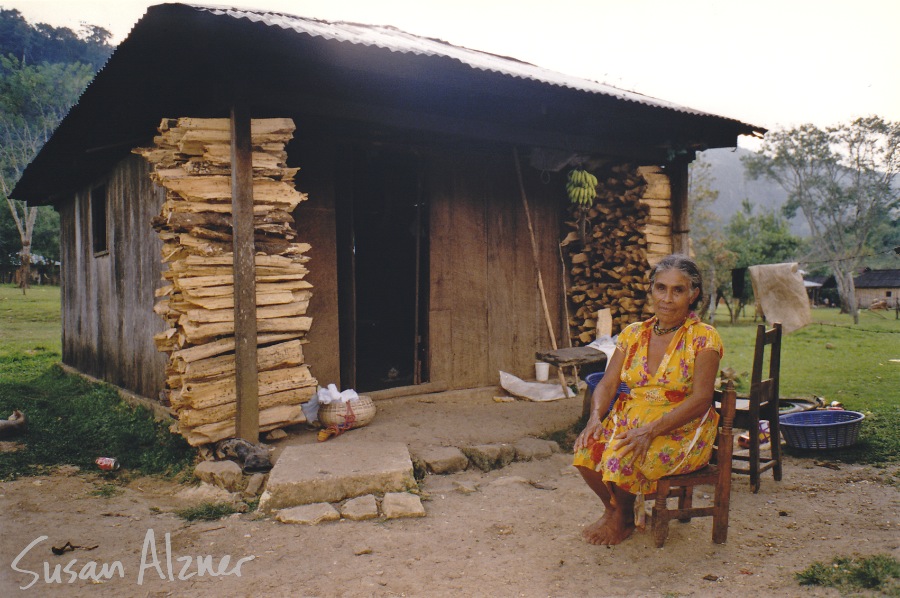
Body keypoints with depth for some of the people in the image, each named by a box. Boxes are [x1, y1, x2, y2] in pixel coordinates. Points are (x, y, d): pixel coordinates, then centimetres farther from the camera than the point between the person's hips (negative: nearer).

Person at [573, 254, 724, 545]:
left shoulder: (703, 338, -8)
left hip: (681, 431, -4)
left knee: (622, 456, -30)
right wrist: (595, 418, -17)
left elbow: (700, 400, -17)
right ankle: (612, 508, 9)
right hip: (629, 420, 5)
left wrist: (650, 431, -27)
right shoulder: (633, 333, 6)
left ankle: (625, 518, 4)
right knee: (586, 448, -23)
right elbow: (607, 385, 4)